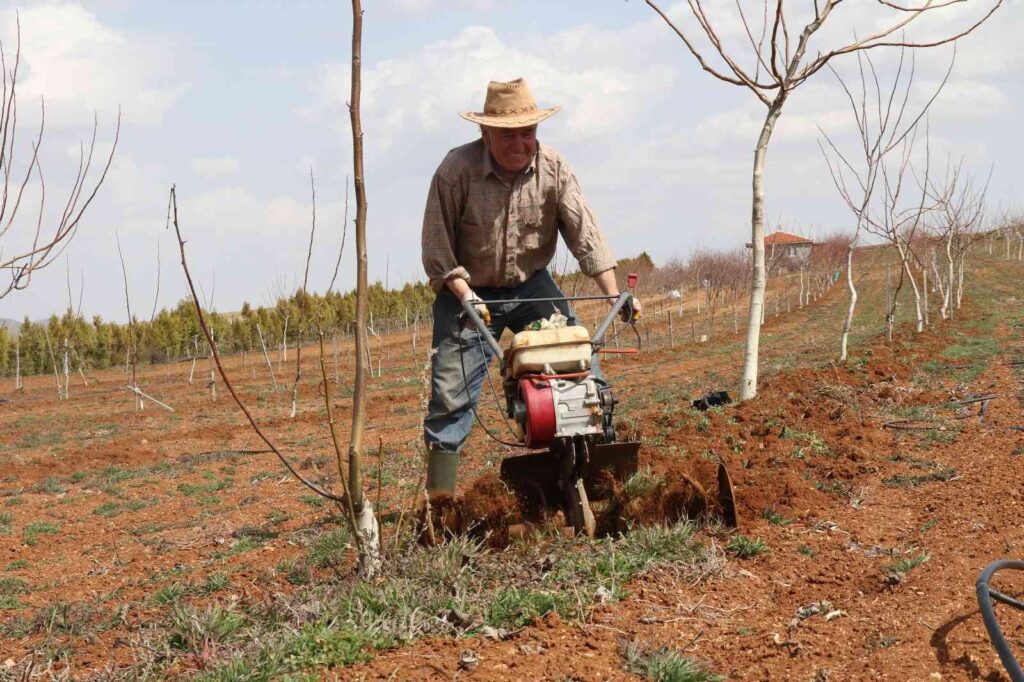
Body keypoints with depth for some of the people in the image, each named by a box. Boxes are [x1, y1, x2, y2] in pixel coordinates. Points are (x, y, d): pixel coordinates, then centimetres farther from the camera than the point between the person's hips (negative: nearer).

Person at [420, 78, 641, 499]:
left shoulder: (553, 170, -10)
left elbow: (584, 234, -12)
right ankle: (439, 493, 2)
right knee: (452, 391, -6)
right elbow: (437, 247, -15)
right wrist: (465, 294, -26)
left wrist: (614, 293, -20)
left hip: (531, 286, 3)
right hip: (468, 291, -3)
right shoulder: (457, 170, -19)